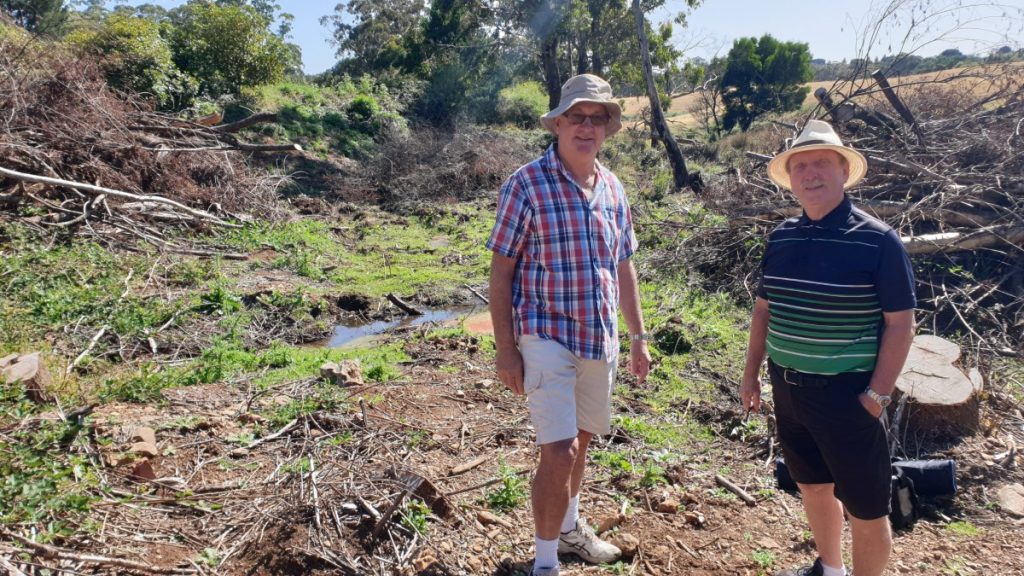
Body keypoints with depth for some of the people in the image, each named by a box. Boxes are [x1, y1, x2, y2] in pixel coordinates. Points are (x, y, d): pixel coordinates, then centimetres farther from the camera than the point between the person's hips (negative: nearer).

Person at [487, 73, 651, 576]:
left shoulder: (613, 188, 6)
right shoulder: (526, 184, -11)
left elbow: (623, 267, 14)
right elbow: (500, 271, -10)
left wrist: (638, 335, 13)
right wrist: (505, 349, -12)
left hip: (601, 338, 6)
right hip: (547, 336, -6)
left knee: (580, 440, 20)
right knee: (559, 452, -9)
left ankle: (568, 527, 43)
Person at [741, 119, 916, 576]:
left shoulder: (878, 240, -12)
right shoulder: (781, 237, 3)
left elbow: (901, 325, -11)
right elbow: (764, 309, 11)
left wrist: (877, 394, -14)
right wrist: (751, 372, 10)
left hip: (845, 393, -5)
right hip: (787, 387, 6)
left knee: (865, 506, 7)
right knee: (813, 485, 23)